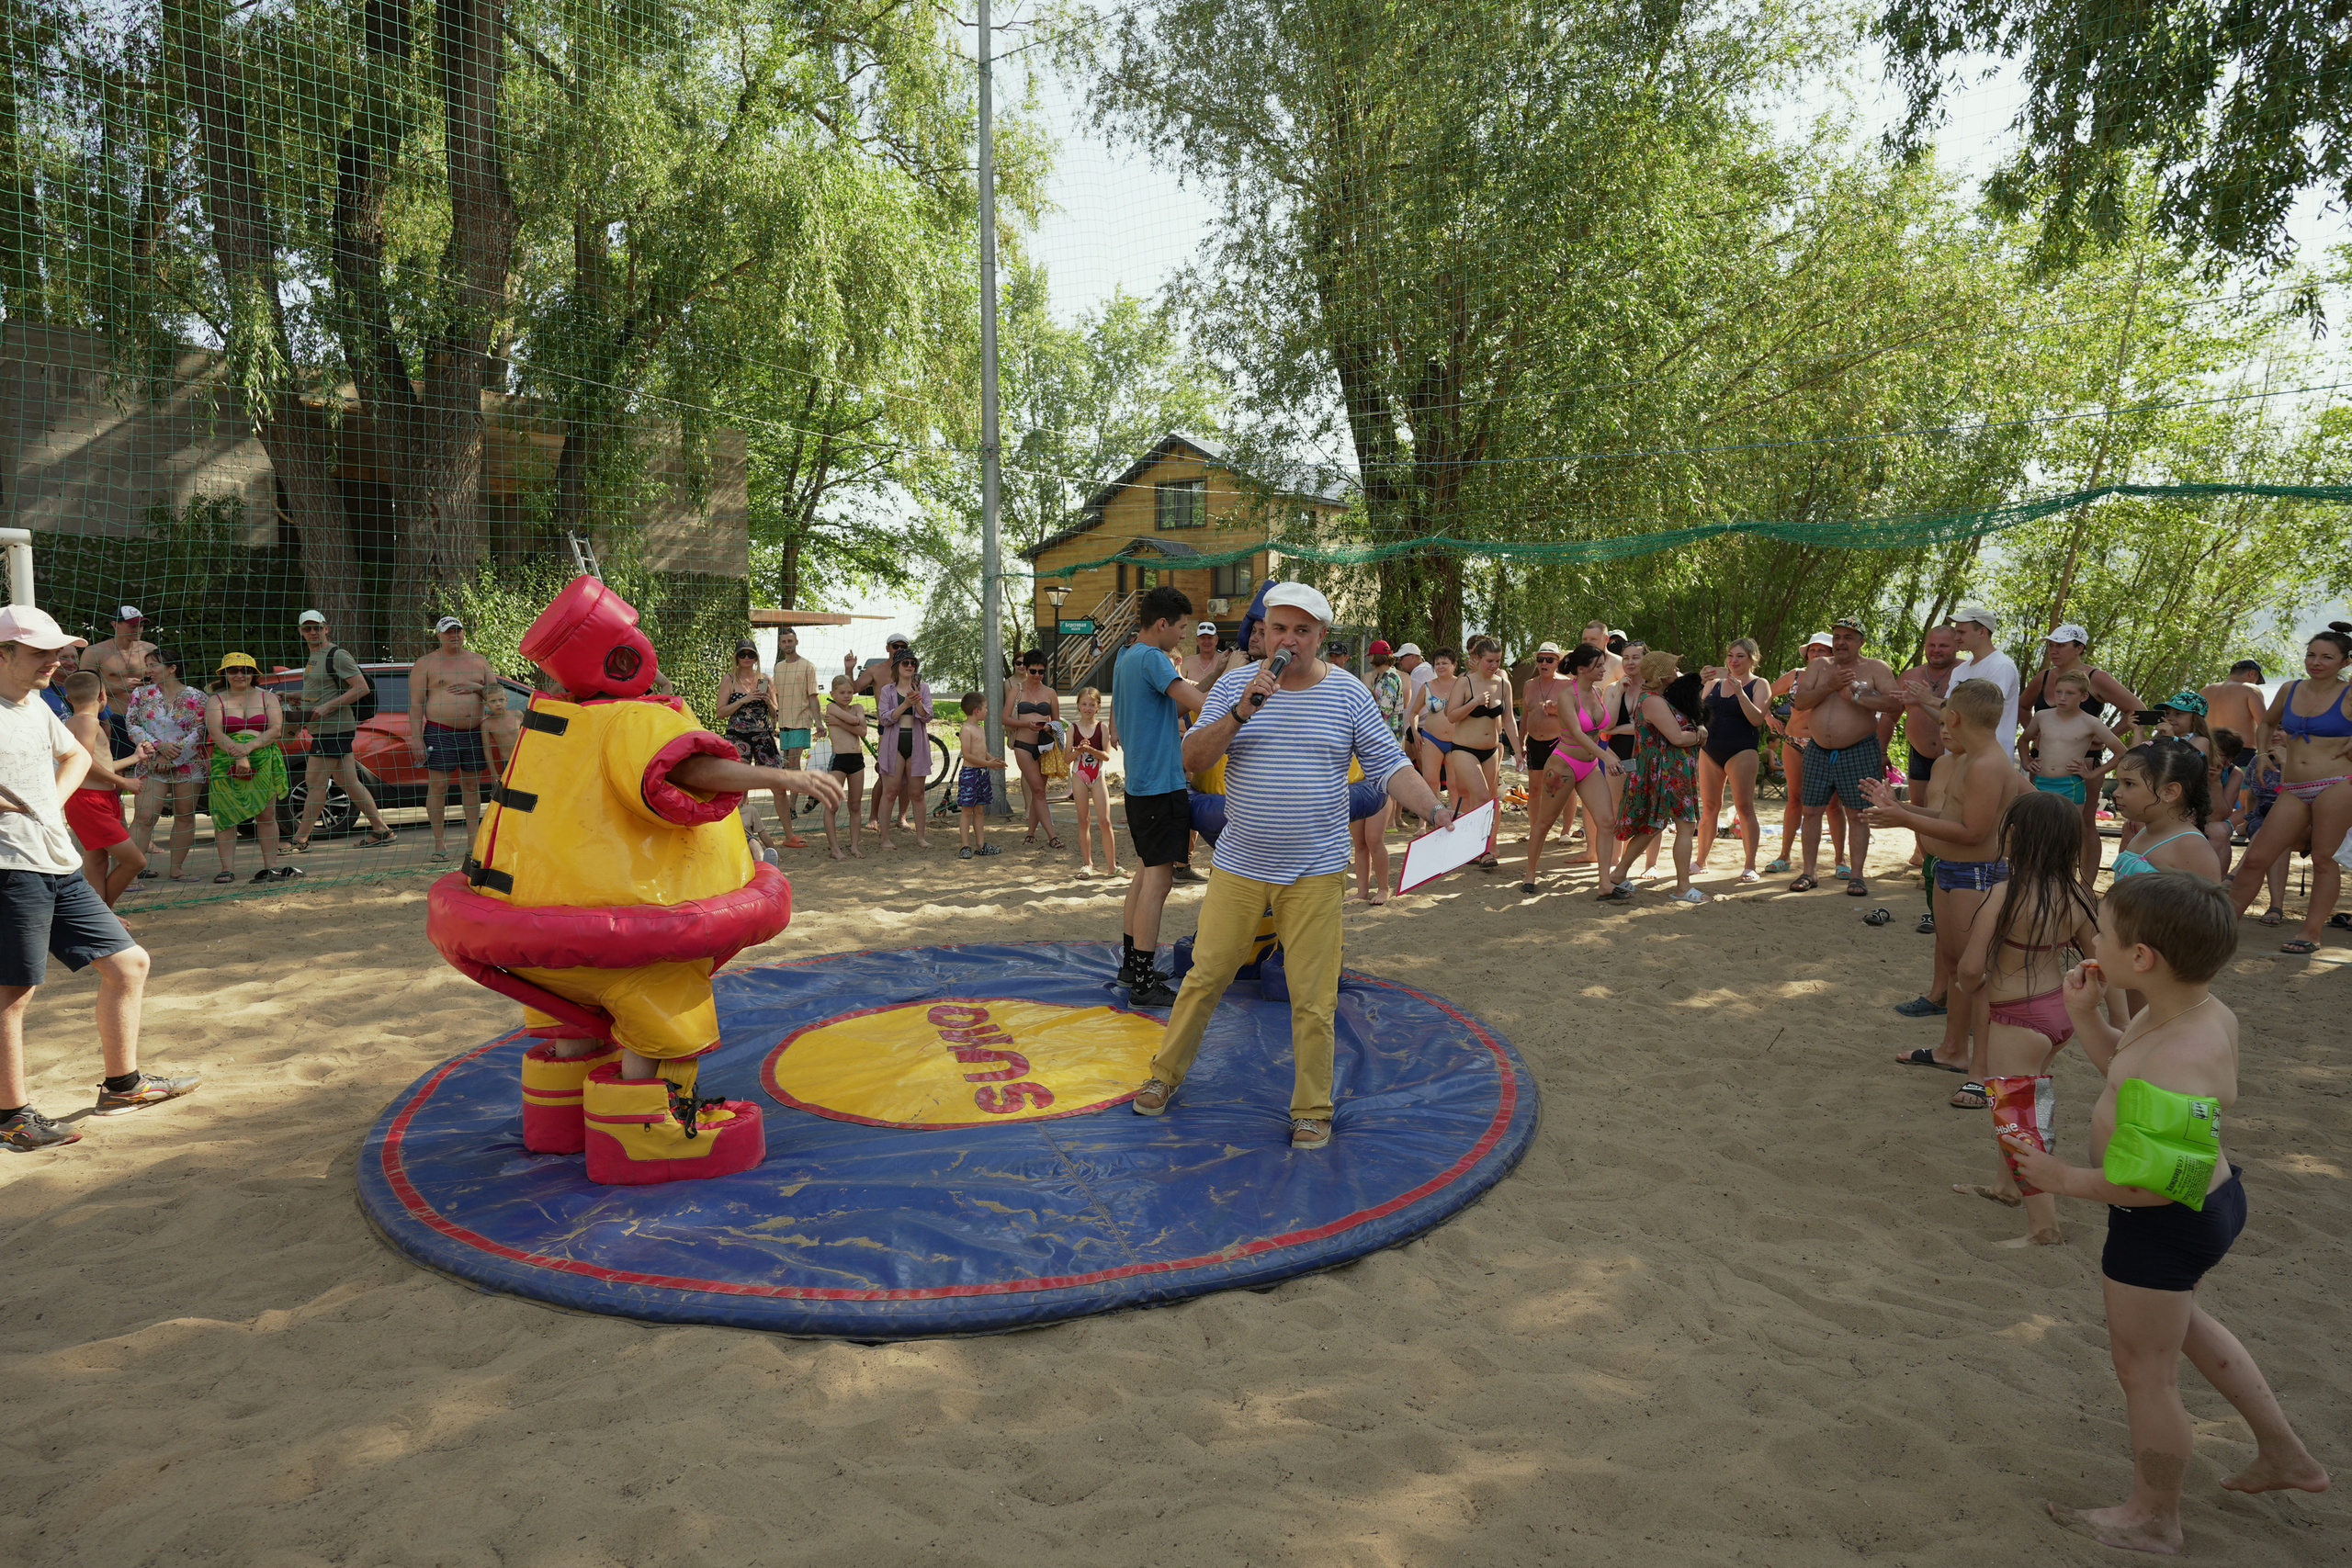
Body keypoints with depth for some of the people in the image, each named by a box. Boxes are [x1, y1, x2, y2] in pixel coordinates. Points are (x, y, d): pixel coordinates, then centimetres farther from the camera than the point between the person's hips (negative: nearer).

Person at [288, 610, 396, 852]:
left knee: (315, 784, -8)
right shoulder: (312, 658, 20)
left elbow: (362, 688, -18)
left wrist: (327, 707, -21)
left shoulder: (337, 655, -10)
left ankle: (300, 840, -4)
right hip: (321, 730, 10)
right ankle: (382, 830, 11)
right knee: (349, 782, 8)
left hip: (334, 729, -10)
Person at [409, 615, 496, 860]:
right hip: (440, 733, -3)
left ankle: (473, 840, 15)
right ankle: (440, 843, 2)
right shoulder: (425, 664, 2)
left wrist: (477, 687, -7)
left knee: (472, 786, 8)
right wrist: (416, 738, -11)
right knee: (438, 786, -4)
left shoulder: (479, 661, 13)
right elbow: (415, 704, -3)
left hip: (474, 733, 3)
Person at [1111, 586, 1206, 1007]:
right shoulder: (1153, 658, -16)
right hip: (1161, 781, -10)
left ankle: (1131, 964, 24)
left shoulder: (1125, 658, 14)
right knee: (1158, 877, -6)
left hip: (1138, 780, 10)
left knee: (1146, 870, 17)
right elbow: (1197, 703, -26)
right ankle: (1144, 984, -3)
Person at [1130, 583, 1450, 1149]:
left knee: (1313, 998, 2)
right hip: (1238, 868, 1)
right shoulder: (1235, 684, 2)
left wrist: (1436, 812, -14)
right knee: (1205, 975, 9)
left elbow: (1390, 765, 0)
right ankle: (1166, 1073, 29)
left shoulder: (1347, 693, 0)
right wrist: (1240, 713, -19)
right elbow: (1191, 759, -5)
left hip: (1314, 874, -1)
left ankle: (1312, 1109, 18)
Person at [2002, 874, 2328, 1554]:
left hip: (2164, 1226, -10)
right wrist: (2083, 1014, -4)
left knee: (2145, 1370, 12)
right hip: (2208, 1197, 10)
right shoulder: (2201, 1010, -6)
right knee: (2180, 1321, 34)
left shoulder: (2181, 1063, -36)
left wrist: (2067, 1179, -25)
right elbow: (2123, 1062, 11)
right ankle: (2285, 1455, 49)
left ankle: (2153, 1519, 34)